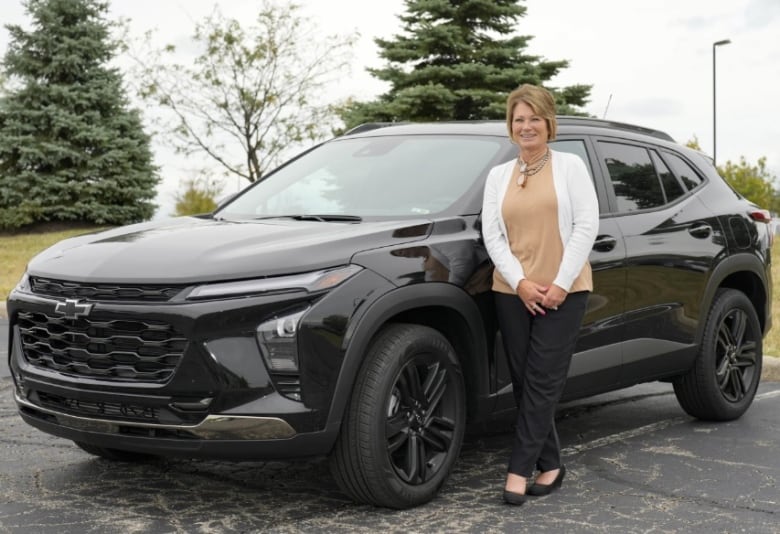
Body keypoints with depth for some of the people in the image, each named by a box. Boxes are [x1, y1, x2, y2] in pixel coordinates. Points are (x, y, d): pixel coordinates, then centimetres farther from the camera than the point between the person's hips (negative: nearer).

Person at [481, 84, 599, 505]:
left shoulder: (570, 166, 3)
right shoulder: (498, 175, 13)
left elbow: (586, 226, -4)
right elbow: (491, 234, 6)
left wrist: (561, 283, -11)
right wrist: (520, 283, -8)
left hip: (563, 291, -4)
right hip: (512, 291, 4)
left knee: (542, 382, -7)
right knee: (524, 383, 4)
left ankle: (520, 469, -5)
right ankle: (549, 465, 15)